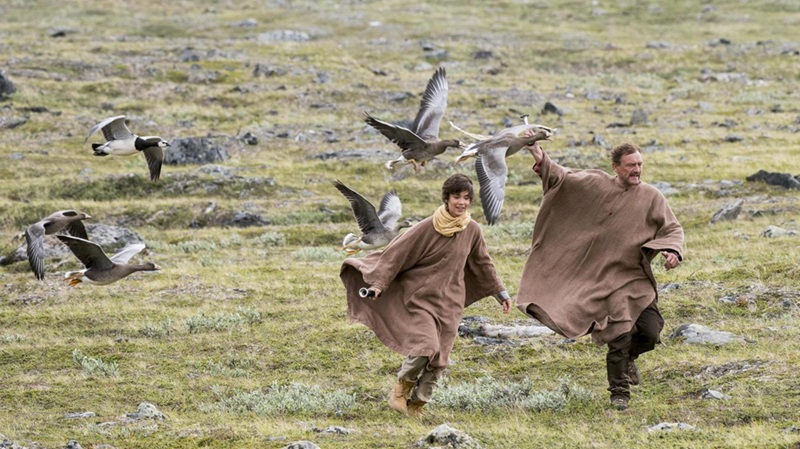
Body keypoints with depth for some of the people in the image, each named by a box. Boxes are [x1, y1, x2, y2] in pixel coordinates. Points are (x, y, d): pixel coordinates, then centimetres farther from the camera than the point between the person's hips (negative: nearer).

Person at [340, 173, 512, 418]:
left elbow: (483, 263, 15)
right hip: (420, 296, -4)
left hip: (449, 301, 4)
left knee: (437, 360, 2)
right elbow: (398, 252, -11)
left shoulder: (472, 230, 0)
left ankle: (416, 404, 18)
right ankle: (401, 390, 2)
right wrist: (379, 283, -18)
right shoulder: (427, 228, -13)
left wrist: (501, 292, 20)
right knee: (426, 346, -21)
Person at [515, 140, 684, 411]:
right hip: (605, 277, -2)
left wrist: (672, 251, -19)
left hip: (637, 278, 2)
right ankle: (619, 392, 11)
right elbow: (563, 178, 0)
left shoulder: (651, 197, 0)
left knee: (650, 332, -6)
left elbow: (672, 229, 1)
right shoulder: (597, 185, -2)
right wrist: (541, 160, -16)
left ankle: (629, 356, 29)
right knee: (619, 337, -7)